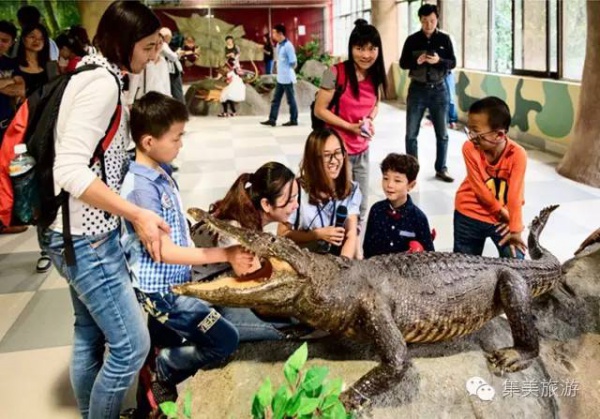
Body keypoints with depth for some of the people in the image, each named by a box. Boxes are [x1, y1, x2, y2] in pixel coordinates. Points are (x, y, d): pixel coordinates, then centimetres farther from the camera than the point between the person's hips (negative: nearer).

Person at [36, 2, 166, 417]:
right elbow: (70, 170, -27)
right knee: (131, 345, -4)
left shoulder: (95, 74, 13)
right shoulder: (103, 81, -18)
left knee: (90, 336, 19)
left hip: (84, 232, 10)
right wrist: (138, 215, -24)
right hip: (86, 237, -10)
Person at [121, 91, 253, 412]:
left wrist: (227, 253, 8)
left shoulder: (158, 173, 3)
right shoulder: (142, 188, -24)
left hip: (171, 282, 9)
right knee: (225, 340, -3)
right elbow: (164, 251, -23)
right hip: (160, 290, -9)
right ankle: (160, 372, 12)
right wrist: (226, 254, -22)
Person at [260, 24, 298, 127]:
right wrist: (280, 69, 8)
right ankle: (272, 119, 13)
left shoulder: (288, 46, -17)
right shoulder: (278, 45, 10)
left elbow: (293, 62, -17)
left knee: (290, 100, 2)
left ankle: (293, 120, 12)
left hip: (287, 78, -9)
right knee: (276, 99, 9)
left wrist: (287, 70, -3)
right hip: (280, 78, 9)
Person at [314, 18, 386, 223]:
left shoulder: (376, 76, 1)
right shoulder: (336, 73, -16)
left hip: (362, 151, 6)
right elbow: (319, 110, -12)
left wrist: (370, 121, -4)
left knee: (360, 207, 14)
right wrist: (351, 127, -19)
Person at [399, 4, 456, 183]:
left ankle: (441, 169, 17)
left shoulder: (444, 39, 1)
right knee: (411, 133, 2)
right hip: (417, 89, 0)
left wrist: (439, 60, -20)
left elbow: (453, 63, 0)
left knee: (442, 134, 5)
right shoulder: (412, 40, 0)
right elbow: (403, 63, 1)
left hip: (439, 90, 1)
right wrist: (416, 61, -19)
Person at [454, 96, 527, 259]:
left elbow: (515, 194, -19)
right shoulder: (469, 148, -19)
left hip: (503, 217, -1)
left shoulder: (517, 154, -22)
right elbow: (479, 187, -13)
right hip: (469, 215, 1)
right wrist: (500, 210, -9)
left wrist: (515, 229, -17)